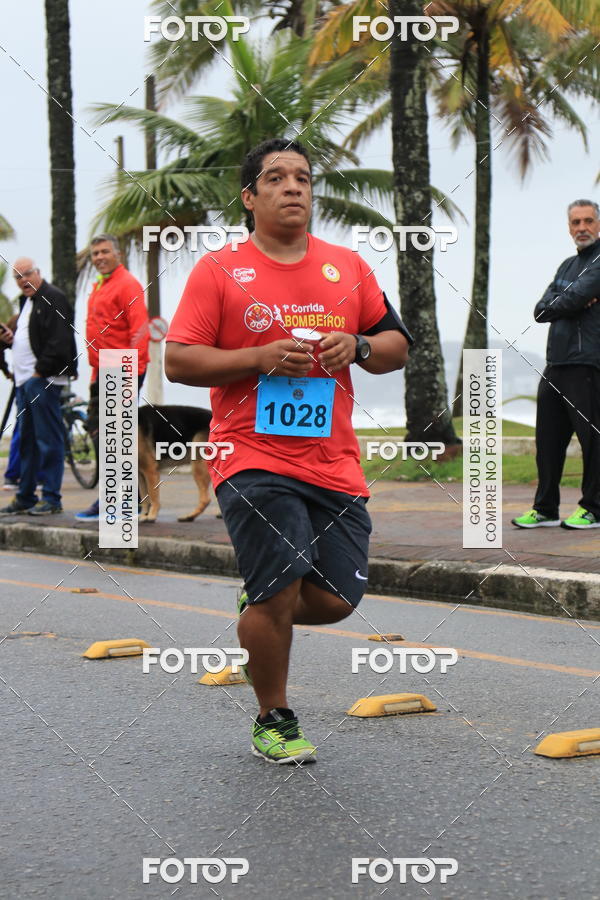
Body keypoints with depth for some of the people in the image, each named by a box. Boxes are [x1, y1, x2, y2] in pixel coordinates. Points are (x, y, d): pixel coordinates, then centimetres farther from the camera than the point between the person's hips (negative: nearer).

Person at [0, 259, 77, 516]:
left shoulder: (53, 298, -9)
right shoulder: (26, 301, 21)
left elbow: (58, 341, -17)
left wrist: (40, 371, -17)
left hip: (43, 380, -10)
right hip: (25, 379, 10)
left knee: (48, 439, -7)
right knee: (27, 440, 12)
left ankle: (51, 498, -4)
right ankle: (25, 496, 18)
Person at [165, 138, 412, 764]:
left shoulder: (347, 266, 12)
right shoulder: (218, 271, 1)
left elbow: (397, 346, 17)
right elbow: (178, 362, -3)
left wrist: (358, 346, -5)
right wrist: (262, 358, -14)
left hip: (334, 461, 4)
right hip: (253, 457, -4)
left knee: (336, 599, 0)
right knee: (279, 590, -13)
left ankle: (257, 620, 34)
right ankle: (273, 722, 11)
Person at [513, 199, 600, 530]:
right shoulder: (567, 266, 21)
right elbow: (540, 311, 11)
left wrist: (555, 304, 2)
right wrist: (571, 304, -7)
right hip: (556, 364, 8)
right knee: (548, 438, 8)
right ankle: (545, 508, 15)